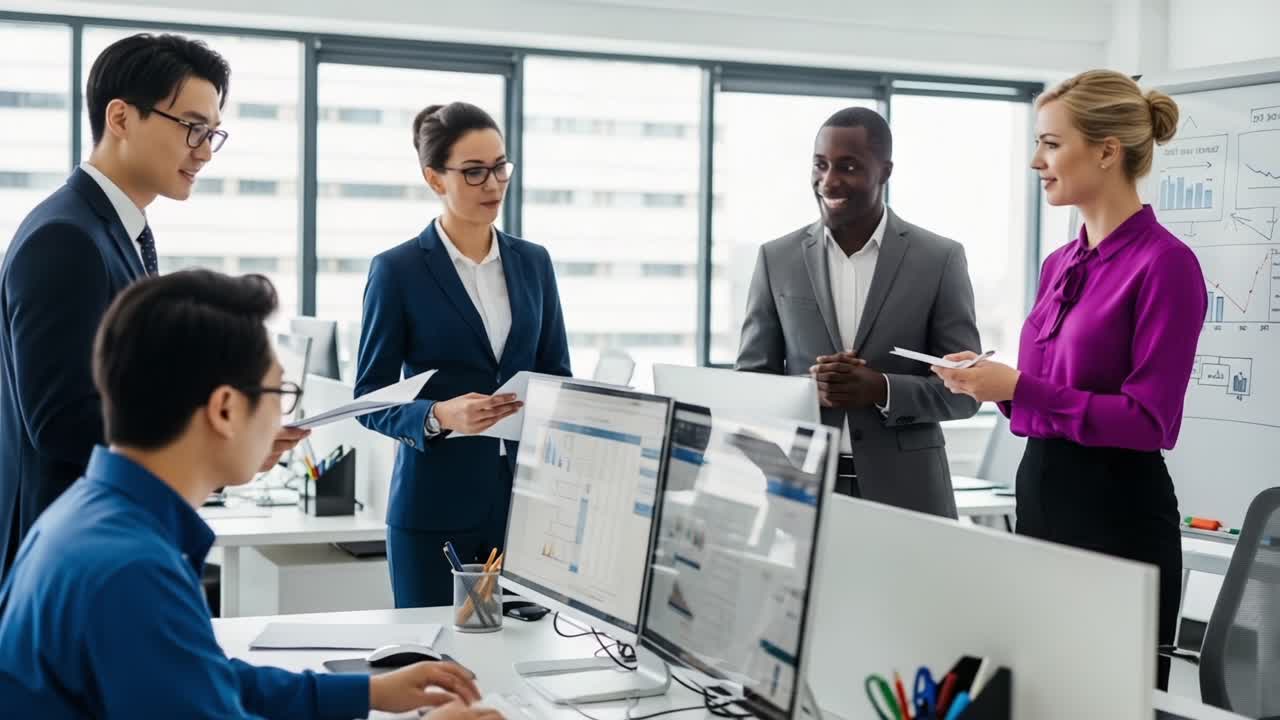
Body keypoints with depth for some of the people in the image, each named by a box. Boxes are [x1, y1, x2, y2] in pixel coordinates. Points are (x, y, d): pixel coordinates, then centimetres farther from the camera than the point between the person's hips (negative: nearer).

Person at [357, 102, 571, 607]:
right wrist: (439, 416, -22)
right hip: (436, 507, -3)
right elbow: (370, 399, -4)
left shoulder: (533, 263, 9)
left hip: (526, 496, 4)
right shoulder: (397, 270, -4)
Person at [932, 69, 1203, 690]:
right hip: (1039, 498, 8)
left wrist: (1018, 389, -20)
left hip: (1117, 513, -8)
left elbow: (1150, 421, -17)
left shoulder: (1164, 263, -13)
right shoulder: (1060, 264, 11)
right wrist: (992, 378, -1)